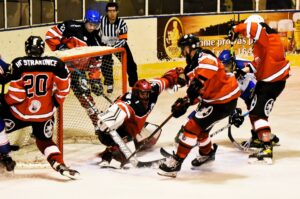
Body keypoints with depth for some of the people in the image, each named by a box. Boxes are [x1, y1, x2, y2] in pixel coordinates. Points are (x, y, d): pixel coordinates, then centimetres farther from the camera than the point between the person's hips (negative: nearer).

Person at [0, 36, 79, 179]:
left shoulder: (18, 64, -13)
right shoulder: (55, 64, -8)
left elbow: (16, 94, -15)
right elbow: (64, 87, -3)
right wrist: (56, 102, 14)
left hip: (21, 112, -3)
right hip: (45, 113, 3)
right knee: (44, 140, 22)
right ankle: (59, 164, 0)